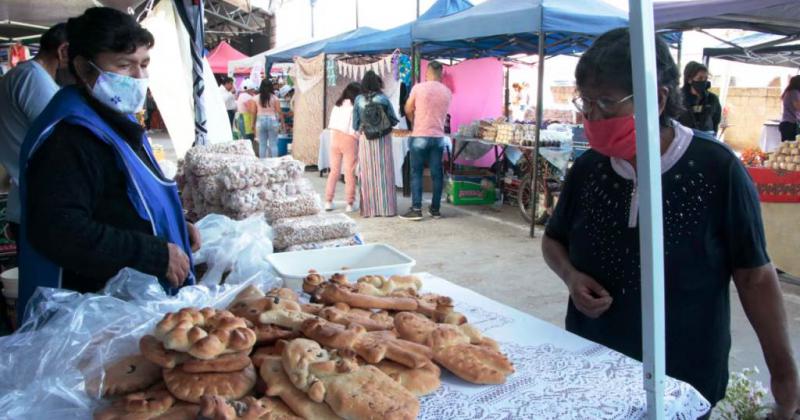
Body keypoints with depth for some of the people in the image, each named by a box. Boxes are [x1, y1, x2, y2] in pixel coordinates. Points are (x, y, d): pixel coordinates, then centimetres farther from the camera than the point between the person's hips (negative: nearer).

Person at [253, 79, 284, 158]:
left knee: (262, 144, 8)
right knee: (273, 144, 3)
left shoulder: (256, 98, 1)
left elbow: (254, 112, 2)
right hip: (272, 120, -2)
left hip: (260, 121, 2)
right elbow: (279, 111, -5)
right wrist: (282, 122, 4)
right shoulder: (274, 98, -4)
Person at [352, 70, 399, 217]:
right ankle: (386, 207, 7)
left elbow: (355, 124, 1)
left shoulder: (359, 100, -3)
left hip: (366, 141, 1)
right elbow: (394, 121, -1)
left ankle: (369, 208, 9)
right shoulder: (383, 99, -5)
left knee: (368, 174, 7)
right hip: (383, 140, -1)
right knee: (384, 172, 5)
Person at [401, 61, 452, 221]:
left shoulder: (418, 88, -6)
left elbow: (408, 110, 4)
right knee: (437, 174, 8)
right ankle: (435, 209, 14)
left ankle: (416, 209, -2)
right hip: (439, 137, 3)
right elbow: (444, 115, 11)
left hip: (420, 137, -3)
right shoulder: (447, 92, 4)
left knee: (416, 173, 2)